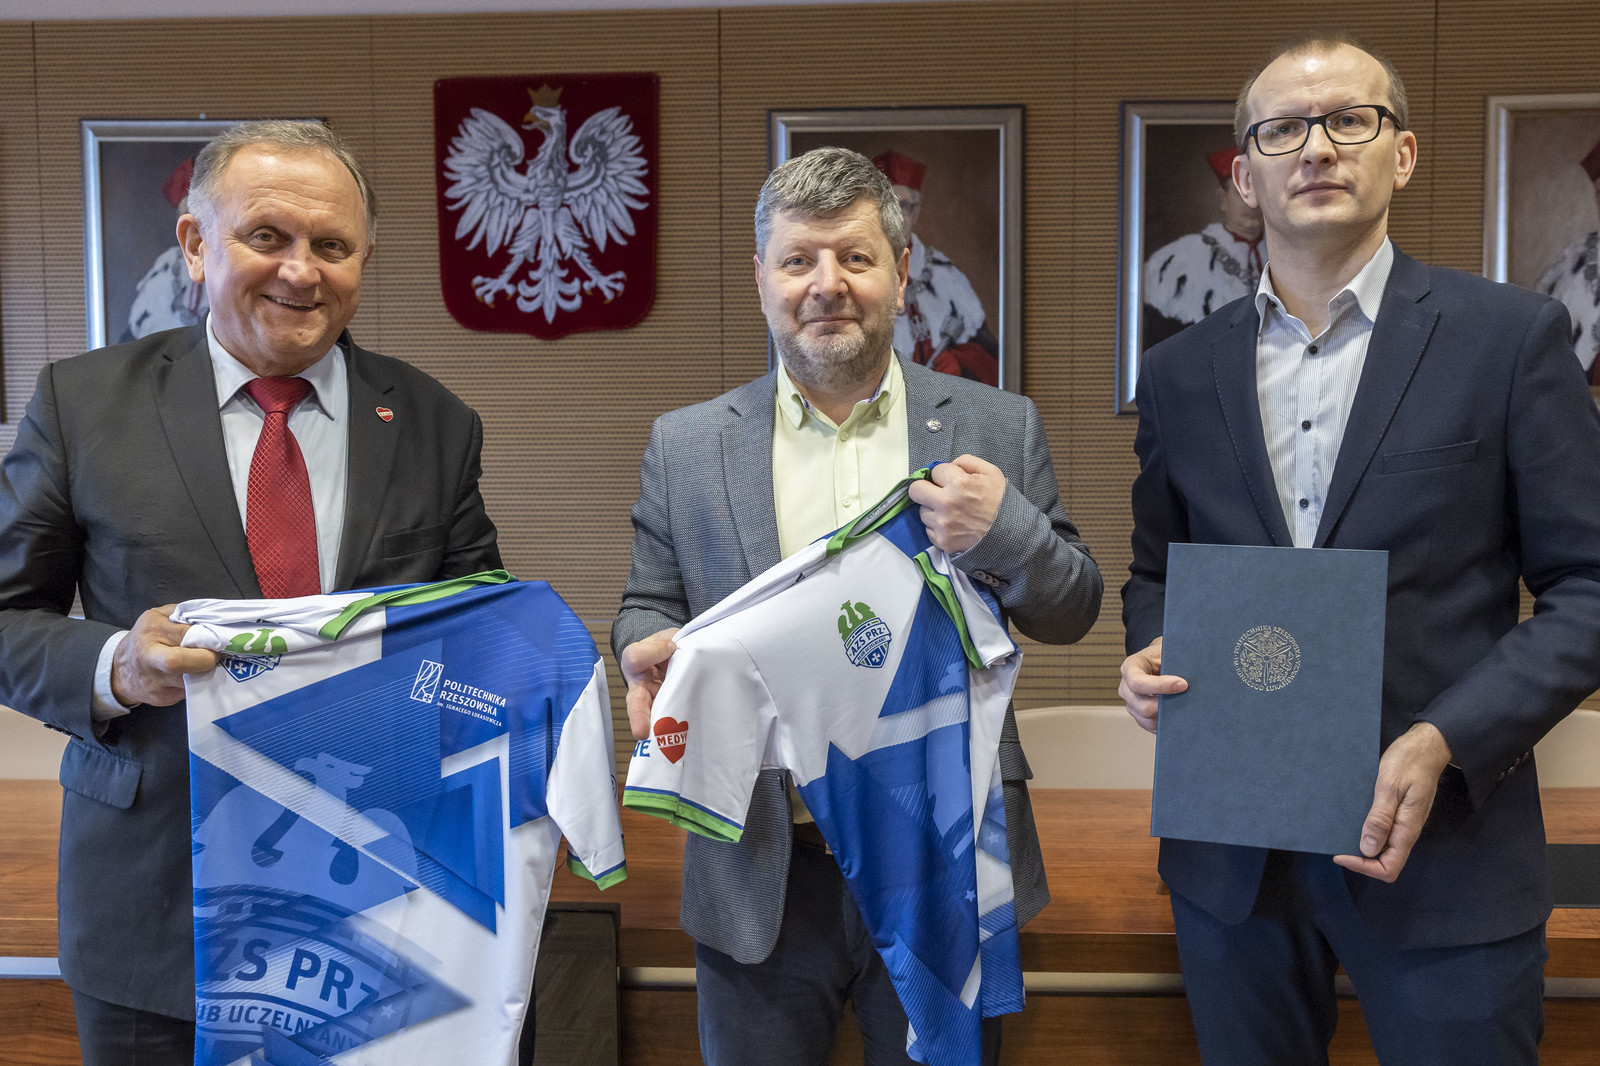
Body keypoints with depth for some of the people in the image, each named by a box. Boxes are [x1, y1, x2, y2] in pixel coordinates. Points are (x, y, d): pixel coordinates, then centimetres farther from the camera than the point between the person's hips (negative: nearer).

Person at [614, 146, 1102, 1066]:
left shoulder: (997, 427, 1)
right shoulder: (684, 447, 3)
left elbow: (1074, 611, 4)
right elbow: (649, 608, 9)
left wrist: (1006, 532, -16)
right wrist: (650, 650, -15)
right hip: (762, 876, 1)